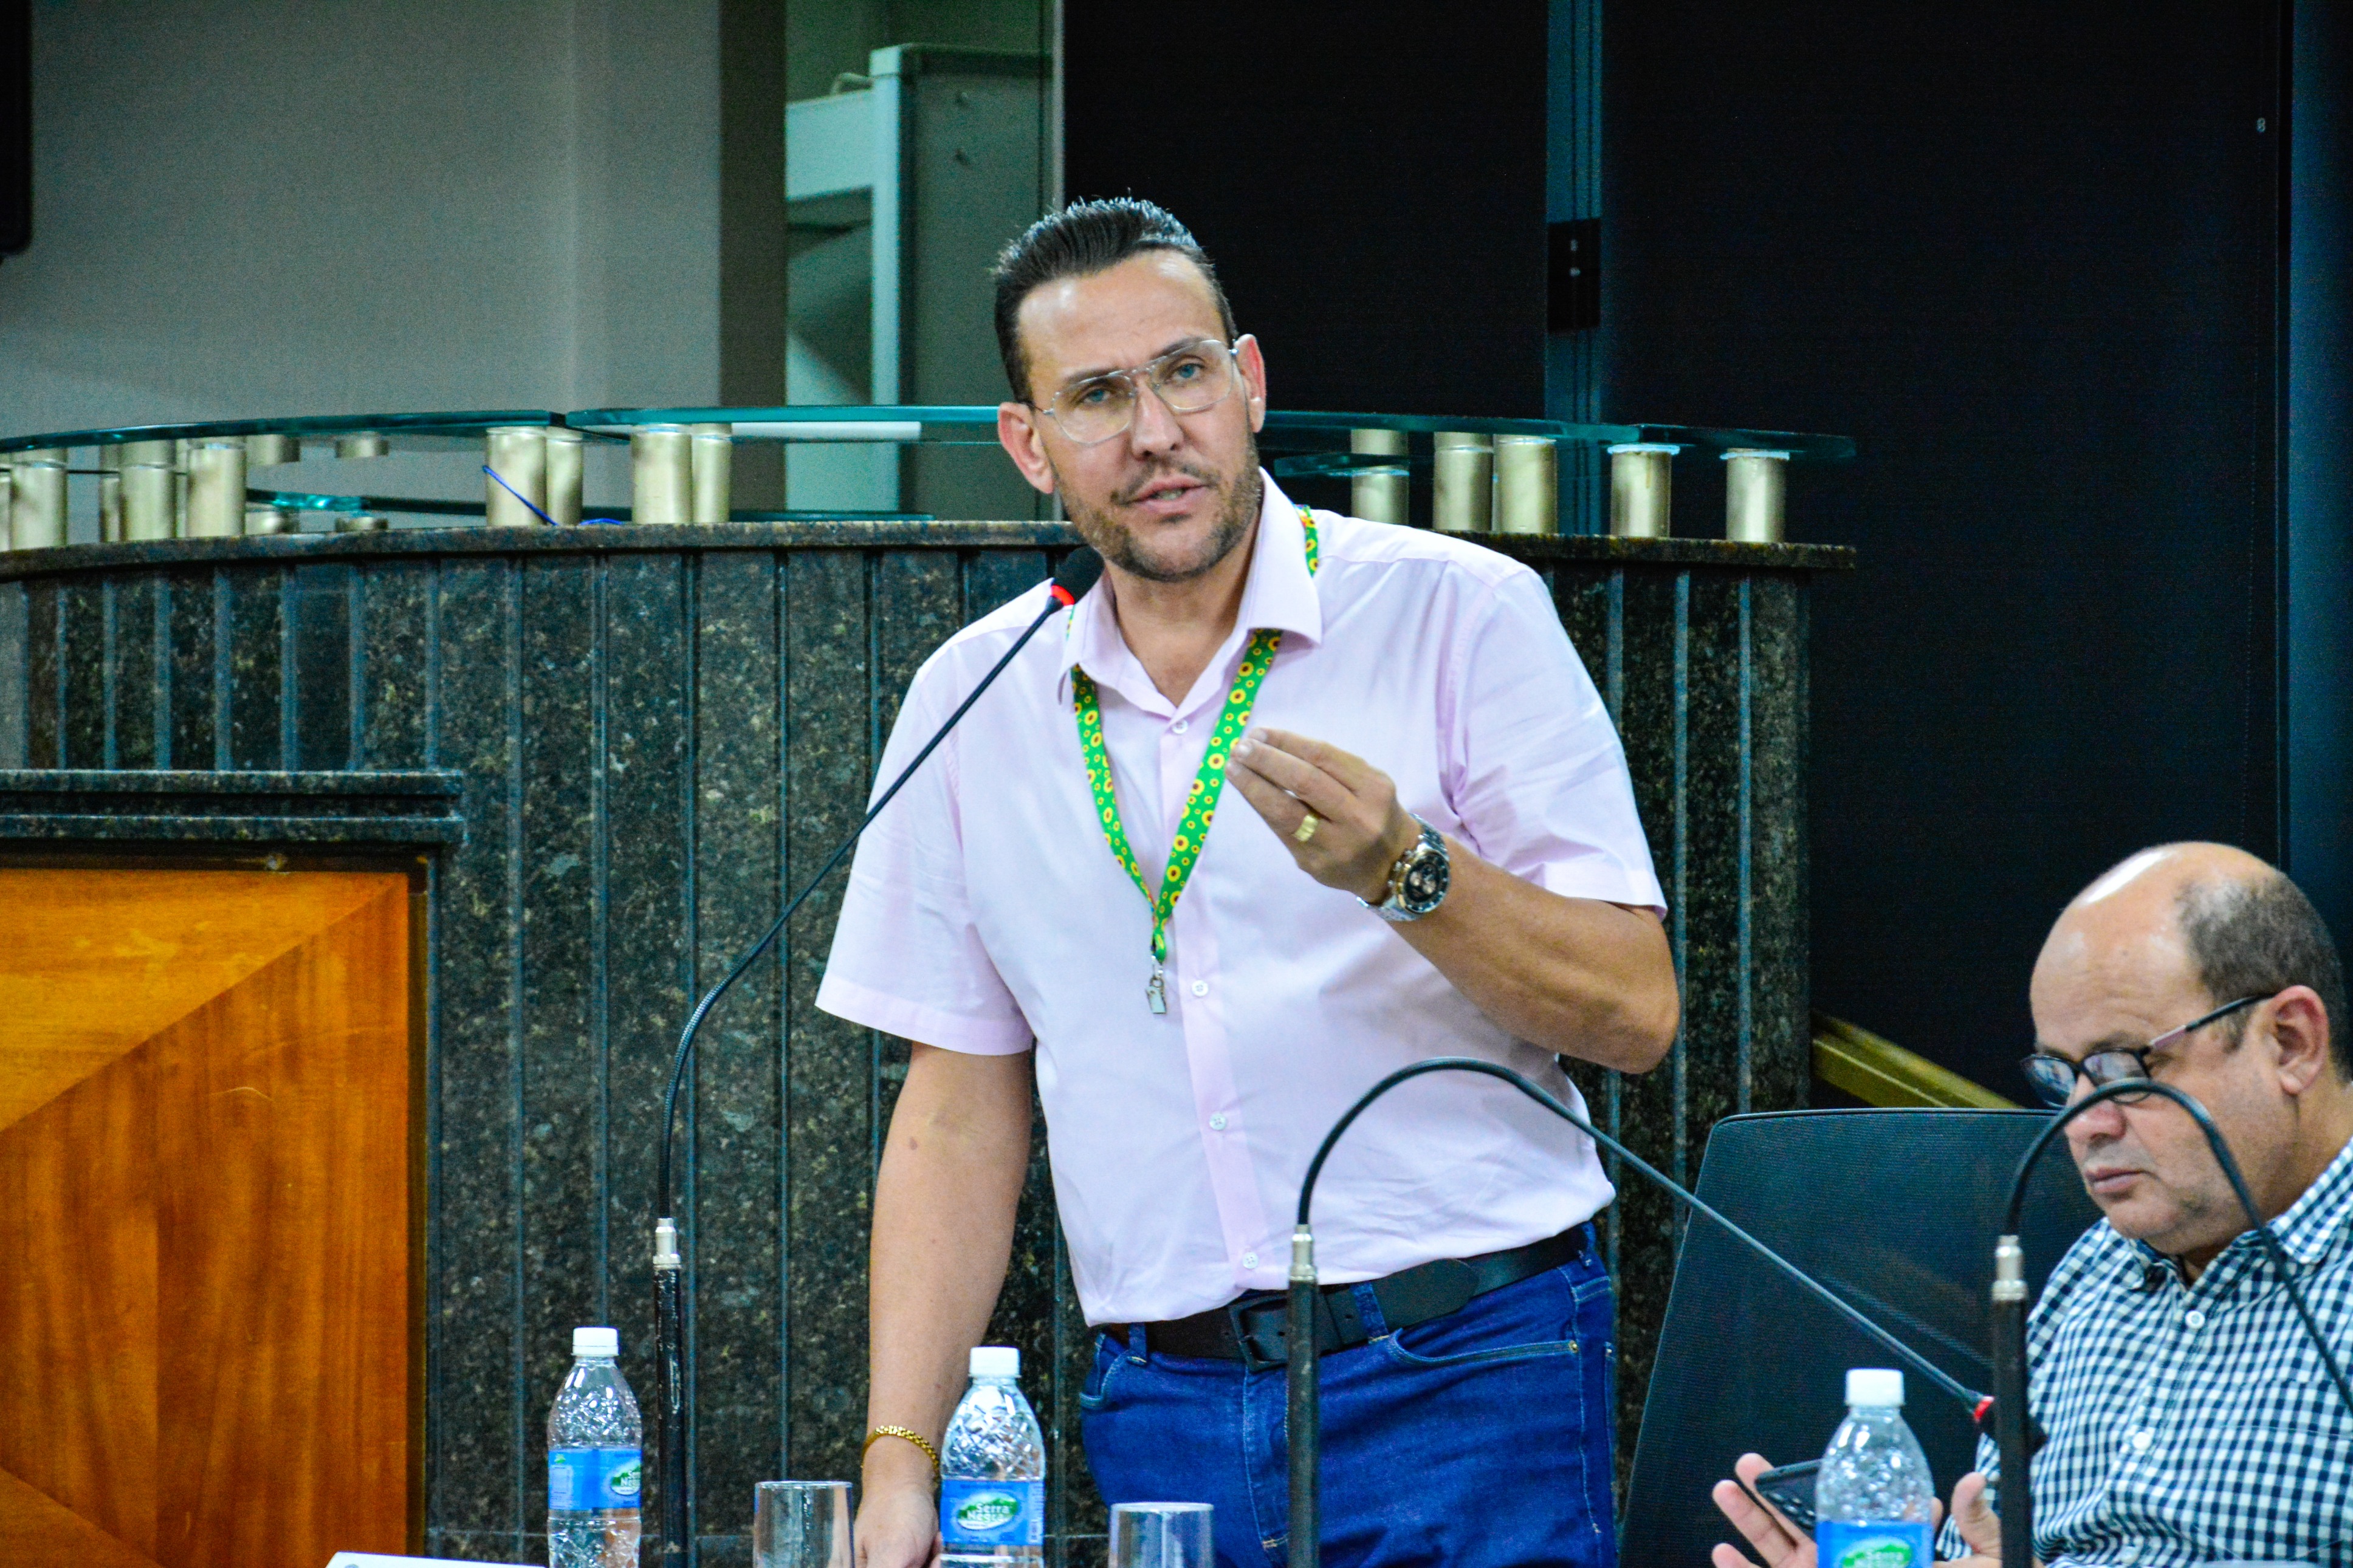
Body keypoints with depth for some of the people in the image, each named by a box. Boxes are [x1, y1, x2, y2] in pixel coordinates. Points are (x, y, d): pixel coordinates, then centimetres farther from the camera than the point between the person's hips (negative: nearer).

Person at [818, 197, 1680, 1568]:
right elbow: (961, 1106, 13)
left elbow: (1636, 1014, -6)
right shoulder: (972, 701, 9)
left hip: (1463, 1378, -3)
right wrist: (901, 1456, 5)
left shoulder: (1461, 614, -3)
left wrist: (1404, 872, -23)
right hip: (1164, 1399, 3)